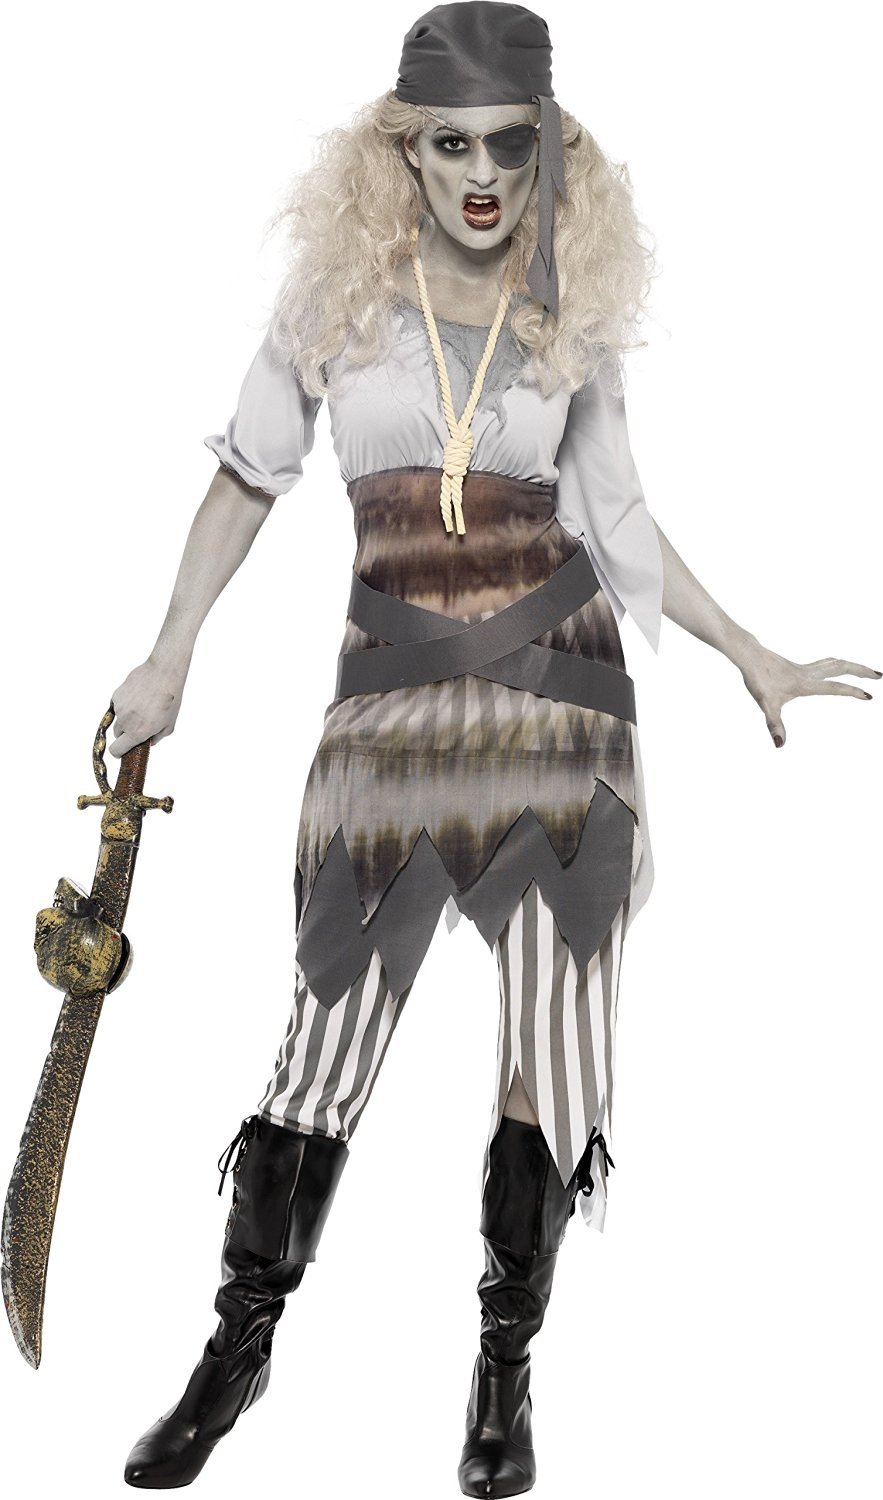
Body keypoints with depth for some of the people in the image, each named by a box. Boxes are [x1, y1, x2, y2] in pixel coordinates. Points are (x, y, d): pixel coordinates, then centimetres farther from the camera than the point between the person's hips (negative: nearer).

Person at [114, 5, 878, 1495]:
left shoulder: (574, 316, 3)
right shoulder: (334, 289, 0)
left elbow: (618, 522, 12)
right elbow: (248, 476, 10)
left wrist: (752, 656, 9)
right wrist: (168, 660, 5)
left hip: (559, 693, 1)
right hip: (390, 702, -1)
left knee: (552, 1037, -1)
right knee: (333, 1030, 0)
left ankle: (505, 1366, 16)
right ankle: (239, 1346, 18)